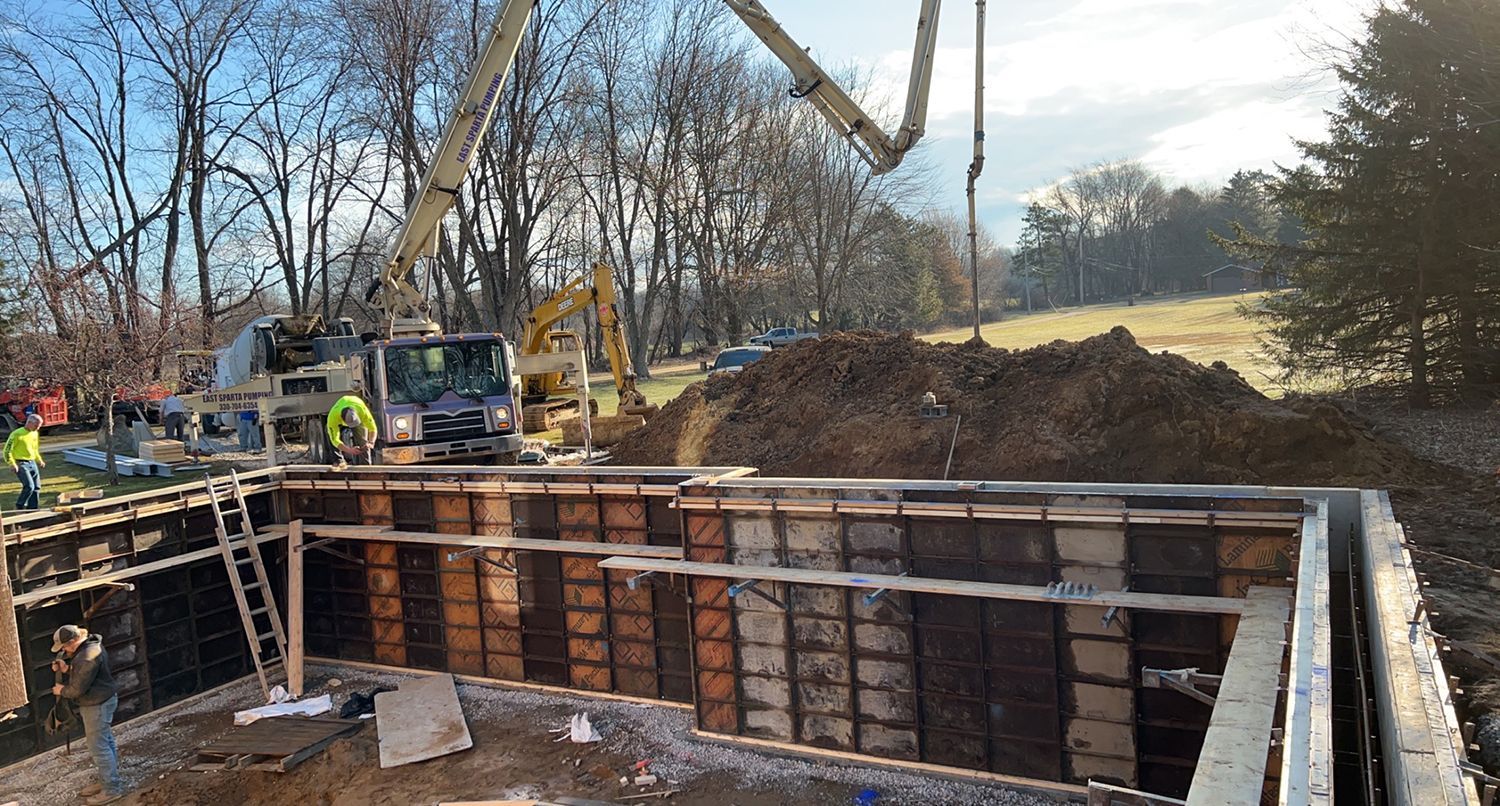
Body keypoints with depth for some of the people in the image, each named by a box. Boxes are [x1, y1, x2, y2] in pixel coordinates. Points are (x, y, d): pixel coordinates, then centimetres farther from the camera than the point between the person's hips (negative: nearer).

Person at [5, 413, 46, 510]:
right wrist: (12, 464, -19)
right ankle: (20, 506, 3)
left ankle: (32, 510, 14)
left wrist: (39, 460, 15)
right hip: (21, 464, -7)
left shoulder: (35, 433, 11)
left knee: (37, 487, 5)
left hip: (32, 463, 7)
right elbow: (7, 450, -11)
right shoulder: (17, 434, -12)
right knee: (29, 486, -17)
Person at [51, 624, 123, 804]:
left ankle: (112, 788, 6)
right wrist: (65, 669, -1)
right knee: (105, 742, 20)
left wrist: (62, 691, -4)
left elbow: (78, 688, -24)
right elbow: (80, 673, 17)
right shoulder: (87, 646, 5)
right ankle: (106, 780, 33)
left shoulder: (89, 656, -29)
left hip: (97, 705, -11)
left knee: (99, 747, -2)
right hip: (99, 702, 11)